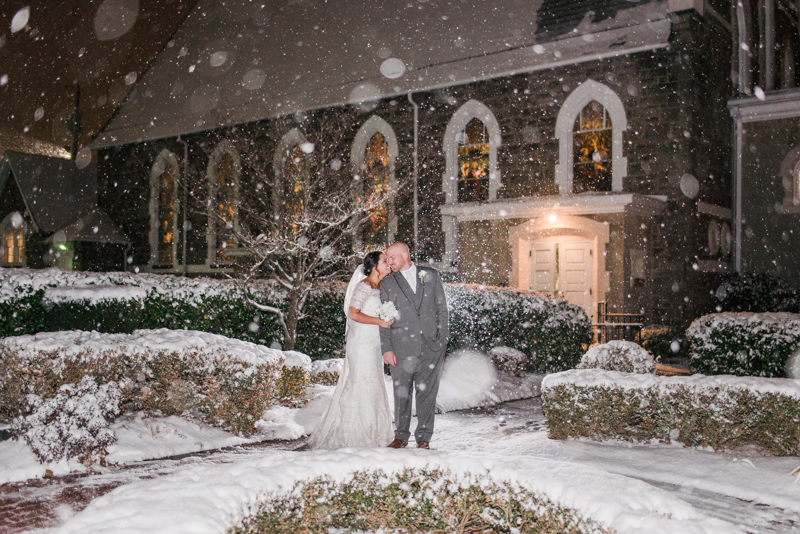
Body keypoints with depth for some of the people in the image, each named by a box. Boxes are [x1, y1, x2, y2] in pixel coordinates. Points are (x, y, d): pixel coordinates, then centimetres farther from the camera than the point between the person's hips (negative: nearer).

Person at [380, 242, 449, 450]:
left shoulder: (431, 276, 10)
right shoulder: (387, 283, 9)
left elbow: (441, 308, 10)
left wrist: (443, 338, 2)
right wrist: (386, 348, -2)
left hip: (431, 346, 0)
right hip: (402, 347, 0)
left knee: (427, 392, 3)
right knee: (402, 393, 4)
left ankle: (424, 437, 13)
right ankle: (401, 436, 17)